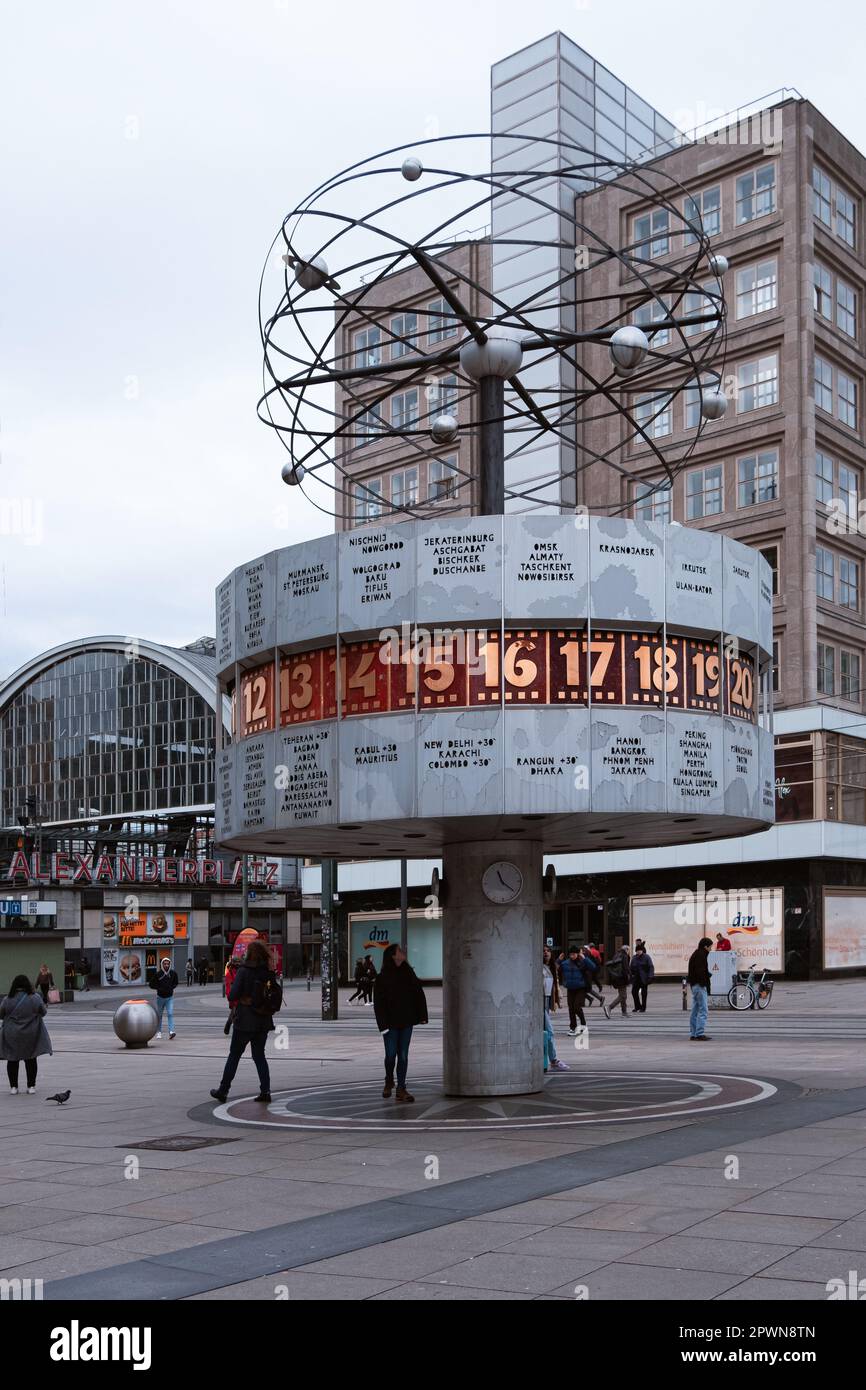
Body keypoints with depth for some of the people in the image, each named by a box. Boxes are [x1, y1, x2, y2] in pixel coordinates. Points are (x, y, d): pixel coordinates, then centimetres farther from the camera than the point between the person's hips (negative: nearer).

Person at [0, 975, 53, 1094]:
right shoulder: (35, 998, -11)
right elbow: (43, 1013, 0)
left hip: (12, 1036, -1)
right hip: (31, 1035, 1)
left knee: (12, 1060, 11)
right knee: (31, 1060, 12)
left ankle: (13, 1087, 13)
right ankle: (31, 1086, 13)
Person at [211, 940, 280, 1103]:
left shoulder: (244, 971, -11)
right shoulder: (269, 973, 1)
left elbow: (232, 995, -13)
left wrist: (233, 1002, 7)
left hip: (245, 1020, -4)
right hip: (264, 1022, 4)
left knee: (234, 1055, 8)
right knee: (259, 1055, 14)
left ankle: (223, 1090, 14)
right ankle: (265, 1091, 4)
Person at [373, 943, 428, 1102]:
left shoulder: (408, 973, 6)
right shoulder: (381, 979, -7)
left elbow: (419, 994, 7)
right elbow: (378, 1003, -9)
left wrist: (422, 1015, 1)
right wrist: (383, 1023, -16)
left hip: (407, 1021, 3)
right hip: (391, 1023, -3)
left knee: (403, 1055, 3)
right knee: (391, 1055, 0)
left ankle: (401, 1089, 8)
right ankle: (389, 1082, 27)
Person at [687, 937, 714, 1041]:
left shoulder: (695, 954, 18)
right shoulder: (701, 955, -14)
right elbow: (700, 971, -21)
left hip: (694, 985, 11)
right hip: (700, 985, -11)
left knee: (695, 1011, 11)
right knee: (703, 1010, -9)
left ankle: (693, 1034, 14)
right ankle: (700, 1034, -12)